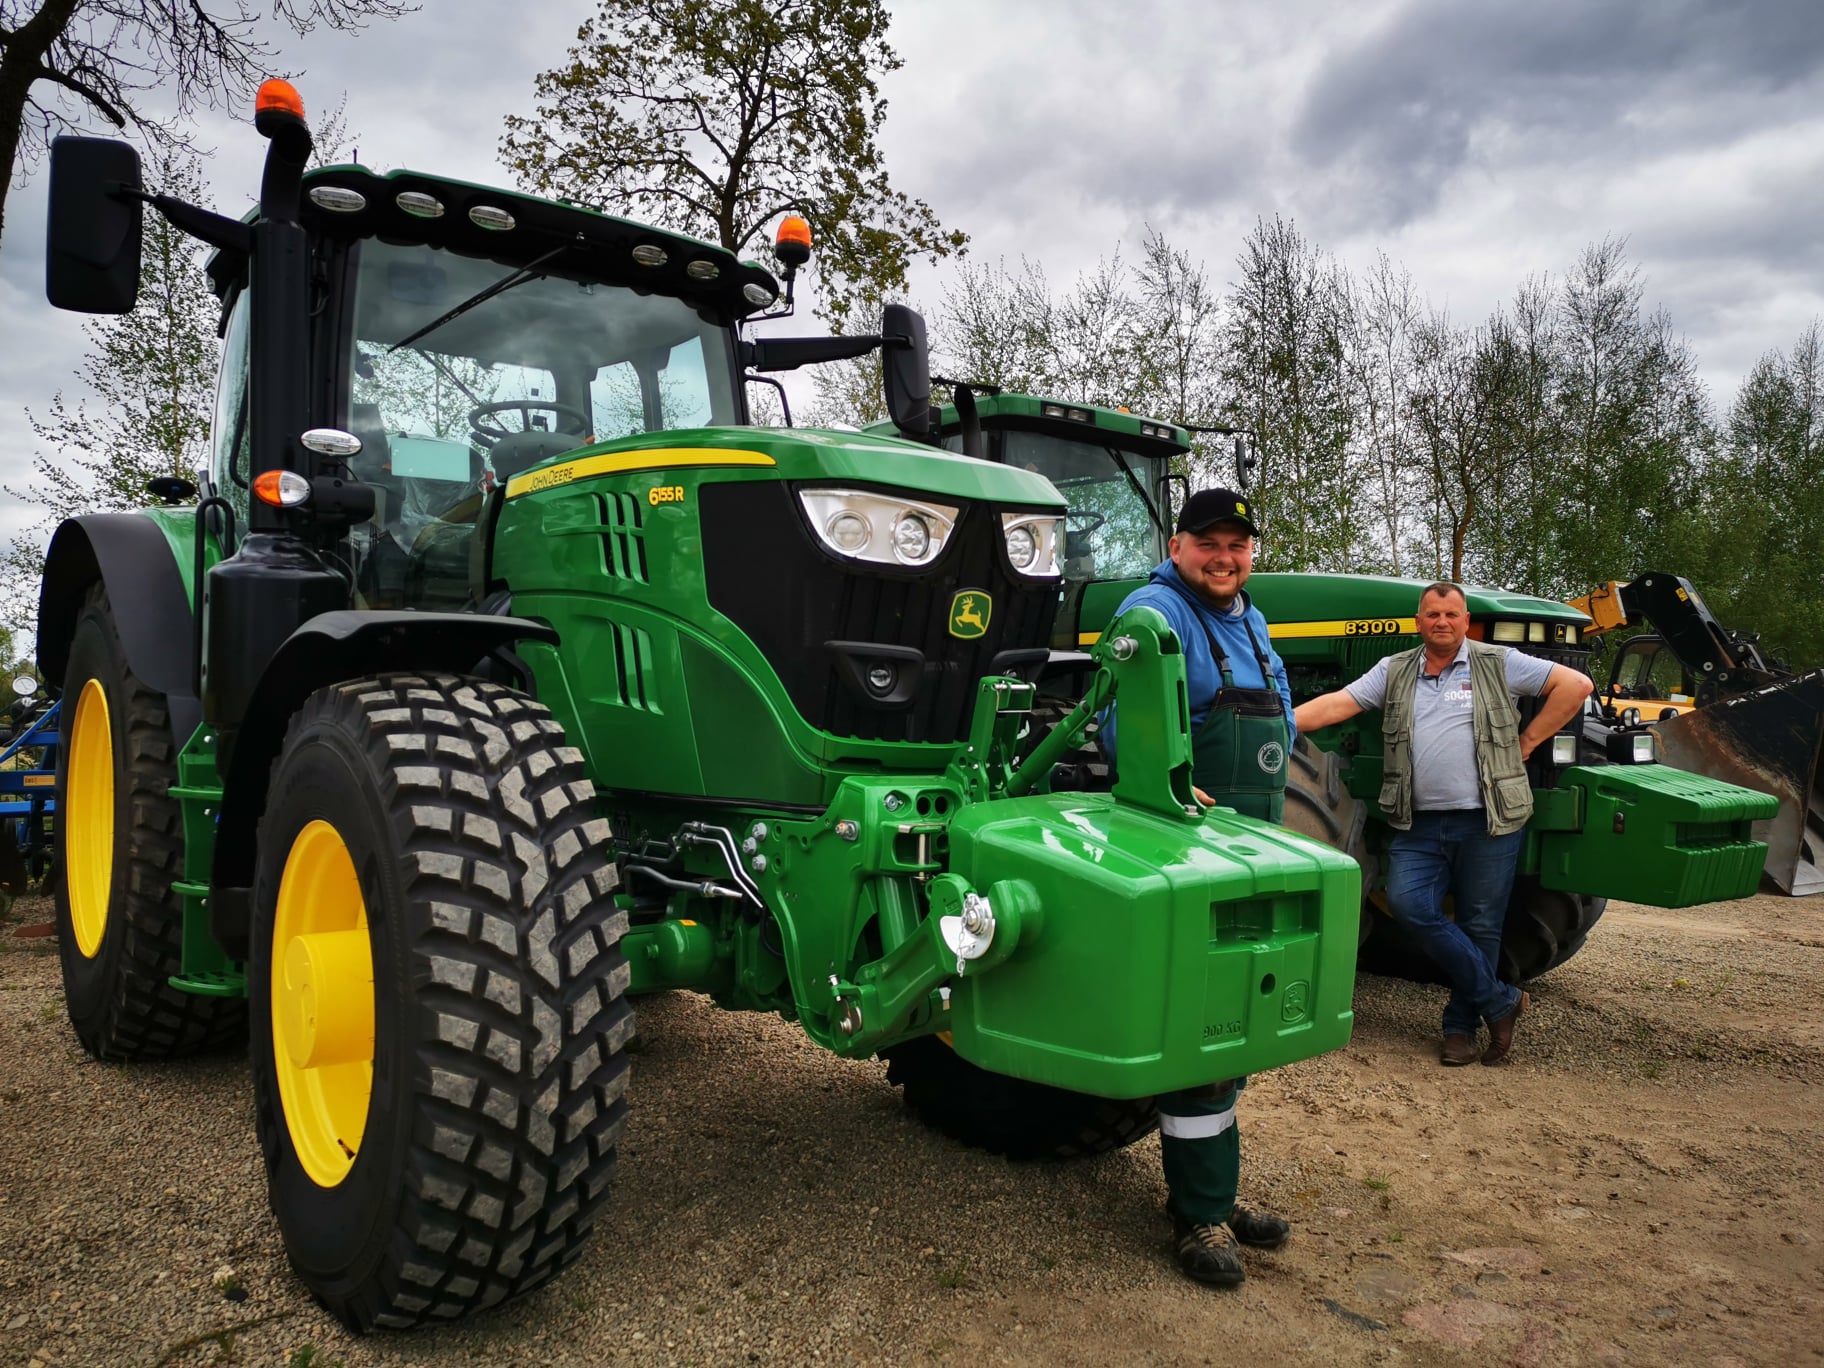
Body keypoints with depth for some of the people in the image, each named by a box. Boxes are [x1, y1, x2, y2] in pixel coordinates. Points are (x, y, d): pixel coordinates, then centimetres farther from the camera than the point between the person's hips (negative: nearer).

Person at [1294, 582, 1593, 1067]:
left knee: (1479, 926, 4)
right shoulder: (1393, 672, 10)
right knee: (1408, 904, -15)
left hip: (1488, 822, -2)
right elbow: (1335, 705, 1)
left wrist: (1526, 742, -1)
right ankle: (1500, 1001, 1)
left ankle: (1461, 1026, 21)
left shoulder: (1498, 664, 3)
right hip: (1420, 824, 2)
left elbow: (1575, 685, 2)